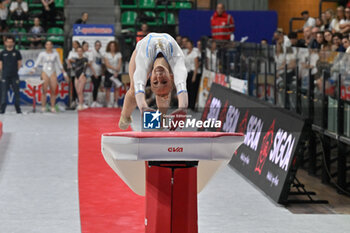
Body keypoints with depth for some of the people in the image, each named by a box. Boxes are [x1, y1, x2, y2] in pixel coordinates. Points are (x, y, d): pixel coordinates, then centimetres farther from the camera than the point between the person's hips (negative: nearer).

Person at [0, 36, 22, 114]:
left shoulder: (16, 52, 6)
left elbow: (19, 63, 10)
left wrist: (15, 71, 6)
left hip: (14, 76, 0)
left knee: (16, 92, 2)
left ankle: (18, 109, 9)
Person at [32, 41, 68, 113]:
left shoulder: (55, 54, 9)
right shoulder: (42, 54, 4)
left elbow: (59, 64, 14)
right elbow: (37, 63, 1)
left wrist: (64, 73, 12)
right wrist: (33, 70, -16)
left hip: (53, 73, 2)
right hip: (45, 73, -2)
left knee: (53, 91, -4)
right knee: (44, 91, -7)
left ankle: (53, 107, 0)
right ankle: (43, 107, -4)